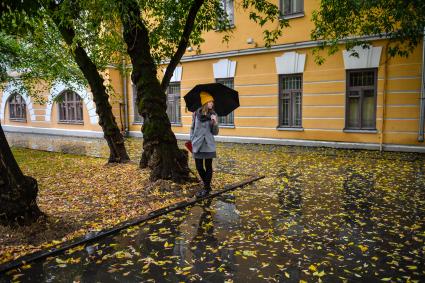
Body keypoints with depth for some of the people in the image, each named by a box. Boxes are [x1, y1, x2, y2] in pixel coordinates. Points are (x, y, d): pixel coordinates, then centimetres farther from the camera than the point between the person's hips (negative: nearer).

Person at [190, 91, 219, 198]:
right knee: (199, 167, 6)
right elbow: (192, 128, 12)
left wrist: (215, 123, -20)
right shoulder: (196, 113, 0)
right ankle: (207, 185, 28)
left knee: (208, 166, 5)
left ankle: (206, 188, 19)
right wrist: (192, 140, 5)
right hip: (197, 145, 1)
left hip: (208, 145, -1)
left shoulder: (213, 115, -1)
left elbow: (215, 132, -4)